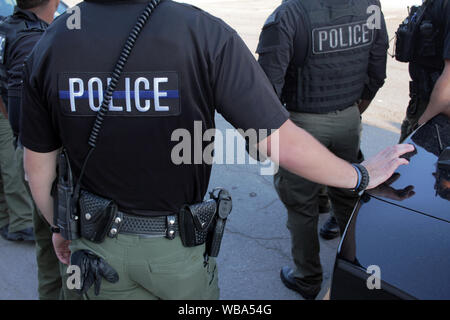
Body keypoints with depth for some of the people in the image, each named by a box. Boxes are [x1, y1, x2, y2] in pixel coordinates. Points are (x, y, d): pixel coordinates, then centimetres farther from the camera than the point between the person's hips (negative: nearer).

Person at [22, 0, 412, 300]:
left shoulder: (49, 45, -12)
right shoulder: (205, 35, -24)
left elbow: (38, 165, -2)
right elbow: (281, 144, -23)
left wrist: (58, 226, 17)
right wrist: (362, 175, -5)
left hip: (95, 239, 3)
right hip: (173, 242, -2)